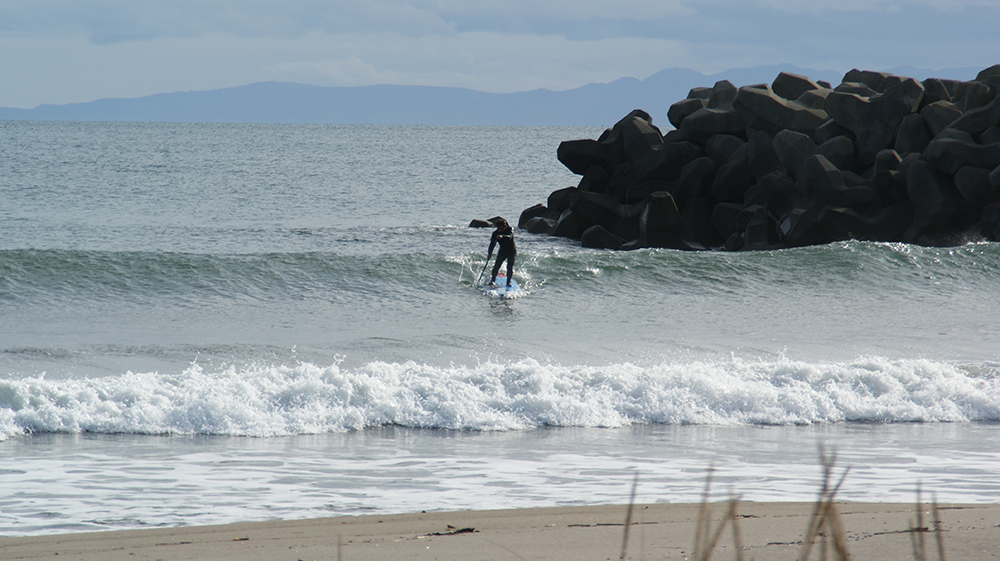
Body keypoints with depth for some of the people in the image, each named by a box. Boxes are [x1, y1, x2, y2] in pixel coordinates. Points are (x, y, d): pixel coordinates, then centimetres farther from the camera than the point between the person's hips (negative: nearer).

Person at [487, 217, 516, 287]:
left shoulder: (509, 230, -18)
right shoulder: (495, 233, -9)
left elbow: (509, 237, -39)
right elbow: (492, 244, -13)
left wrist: (502, 236, -59)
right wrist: (489, 253, -24)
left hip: (512, 251, -3)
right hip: (502, 251, 3)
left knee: (510, 267, -12)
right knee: (497, 266, -9)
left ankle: (508, 282, -3)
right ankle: (493, 280, 5)